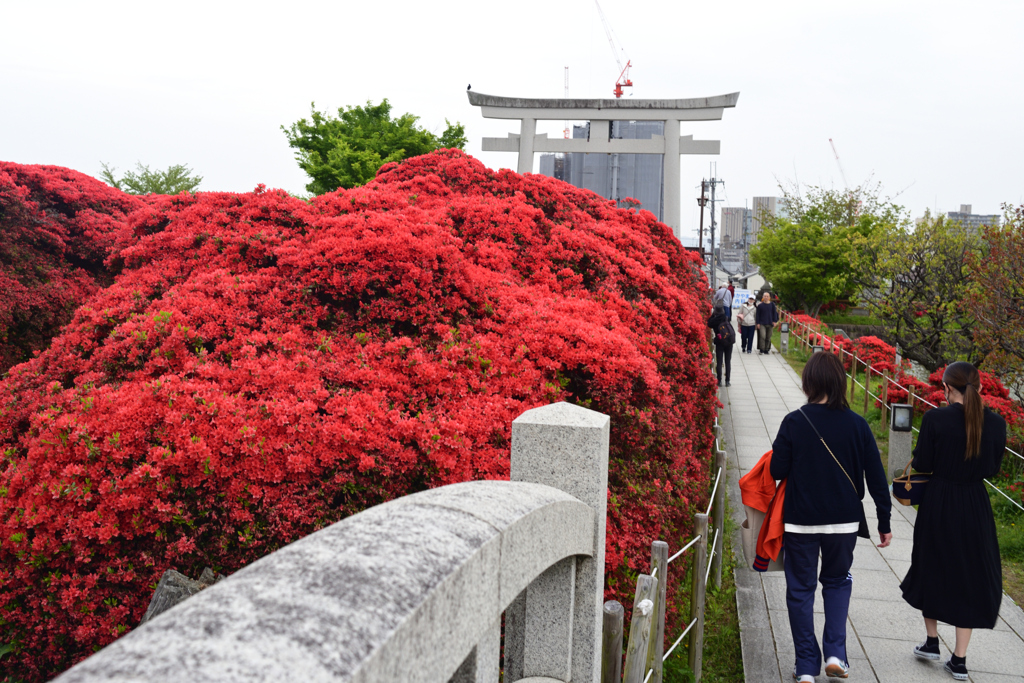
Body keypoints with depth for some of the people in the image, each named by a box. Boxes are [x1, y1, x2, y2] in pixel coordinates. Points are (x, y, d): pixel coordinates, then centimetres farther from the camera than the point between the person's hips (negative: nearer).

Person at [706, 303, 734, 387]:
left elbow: (709, 324, 7)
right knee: (728, 362, 7)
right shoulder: (726, 318, -4)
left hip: (719, 343, -2)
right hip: (729, 342, 2)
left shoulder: (714, 320, -11)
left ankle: (719, 381, 1)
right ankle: (728, 381, 7)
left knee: (719, 362, 4)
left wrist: (713, 315, 7)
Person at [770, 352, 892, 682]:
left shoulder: (794, 422, -12)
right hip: (844, 521, 2)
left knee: (801, 589, 11)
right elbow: (876, 478, -2)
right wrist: (884, 521, 8)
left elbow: (777, 471, -7)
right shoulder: (857, 425, -6)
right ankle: (835, 654, 13)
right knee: (838, 581, 23)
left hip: (801, 521, -2)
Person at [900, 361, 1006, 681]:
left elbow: (921, 465, -9)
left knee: (932, 567, 18)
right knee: (969, 575, 12)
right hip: (975, 506, 2)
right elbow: (992, 469, 3)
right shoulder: (996, 423, -6)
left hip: (938, 503, -2)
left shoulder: (935, 419, -16)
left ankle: (931, 642, 30)